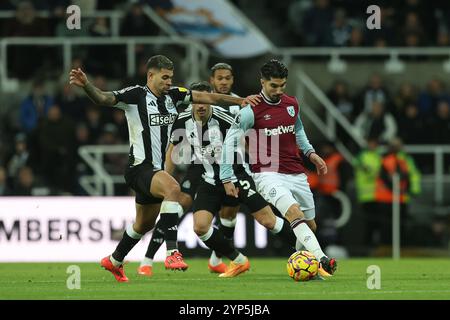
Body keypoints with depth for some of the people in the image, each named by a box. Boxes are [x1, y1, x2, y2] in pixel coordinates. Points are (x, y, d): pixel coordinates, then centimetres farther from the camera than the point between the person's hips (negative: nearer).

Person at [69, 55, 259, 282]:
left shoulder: (172, 95, 6)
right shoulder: (135, 95, -12)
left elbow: (206, 97, 8)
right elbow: (103, 98, -22)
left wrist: (240, 101, 2)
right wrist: (86, 85, -42)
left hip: (157, 169, 9)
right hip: (139, 167, -9)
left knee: (144, 225, 22)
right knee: (172, 188, -36)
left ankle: (114, 261, 45)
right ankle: (172, 253, -39)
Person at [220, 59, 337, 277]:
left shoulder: (292, 104, 9)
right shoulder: (251, 110, -9)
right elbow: (229, 142, -6)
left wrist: (310, 153, 15)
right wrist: (227, 178, -9)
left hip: (296, 173, 7)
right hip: (268, 174, -7)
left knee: (310, 225, 7)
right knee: (294, 212, -29)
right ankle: (321, 261, -41)